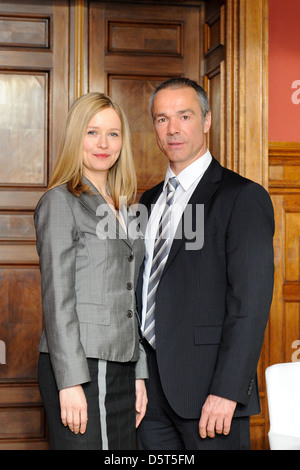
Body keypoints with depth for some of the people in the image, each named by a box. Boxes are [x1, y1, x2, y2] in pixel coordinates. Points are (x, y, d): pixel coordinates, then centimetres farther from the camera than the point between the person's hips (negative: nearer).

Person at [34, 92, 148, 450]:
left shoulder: (123, 209, 17)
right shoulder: (60, 202, -4)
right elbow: (56, 297, -11)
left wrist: (139, 374, 13)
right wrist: (70, 382, -16)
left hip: (120, 367, 7)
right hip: (78, 368, -7)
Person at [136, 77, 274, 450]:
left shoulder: (243, 197, -6)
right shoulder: (148, 202, 15)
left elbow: (251, 301, -13)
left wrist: (227, 391, -19)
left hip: (208, 385, -6)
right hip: (150, 382, 6)